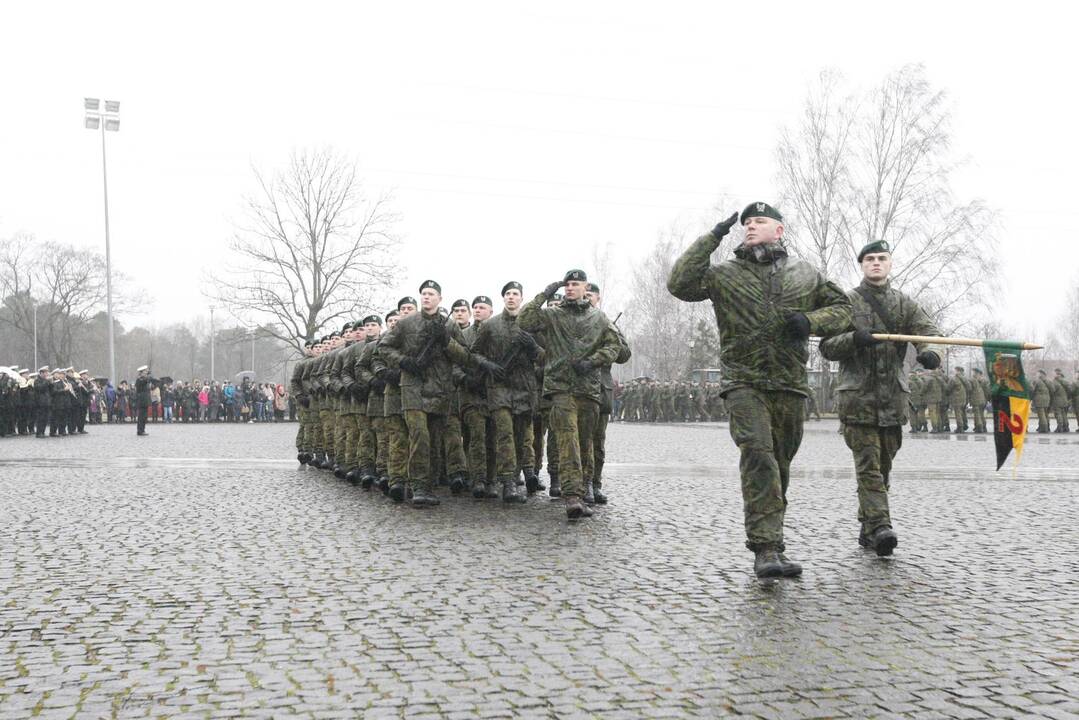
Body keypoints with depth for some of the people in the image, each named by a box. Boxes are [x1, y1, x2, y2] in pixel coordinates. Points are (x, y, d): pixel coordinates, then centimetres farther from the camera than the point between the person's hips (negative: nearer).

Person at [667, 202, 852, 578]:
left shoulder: (805, 274, 12)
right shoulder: (725, 274, 3)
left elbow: (842, 307, 17)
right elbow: (679, 284, -11)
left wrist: (810, 320, -5)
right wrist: (713, 237, -10)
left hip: (790, 385, 3)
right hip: (745, 383, -3)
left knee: (779, 466, 10)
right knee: (758, 454, -21)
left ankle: (771, 545, 23)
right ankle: (766, 548, -21)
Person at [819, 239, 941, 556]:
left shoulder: (905, 304, 13)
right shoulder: (847, 301, 5)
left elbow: (929, 331, -2)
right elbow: (826, 346, 0)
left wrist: (930, 351, -25)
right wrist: (854, 339, -19)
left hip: (894, 397, 4)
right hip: (858, 396, -4)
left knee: (883, 465, 11)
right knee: (868, 463, -12)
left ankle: (867, 528, 22)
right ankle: (880, 527, -19)